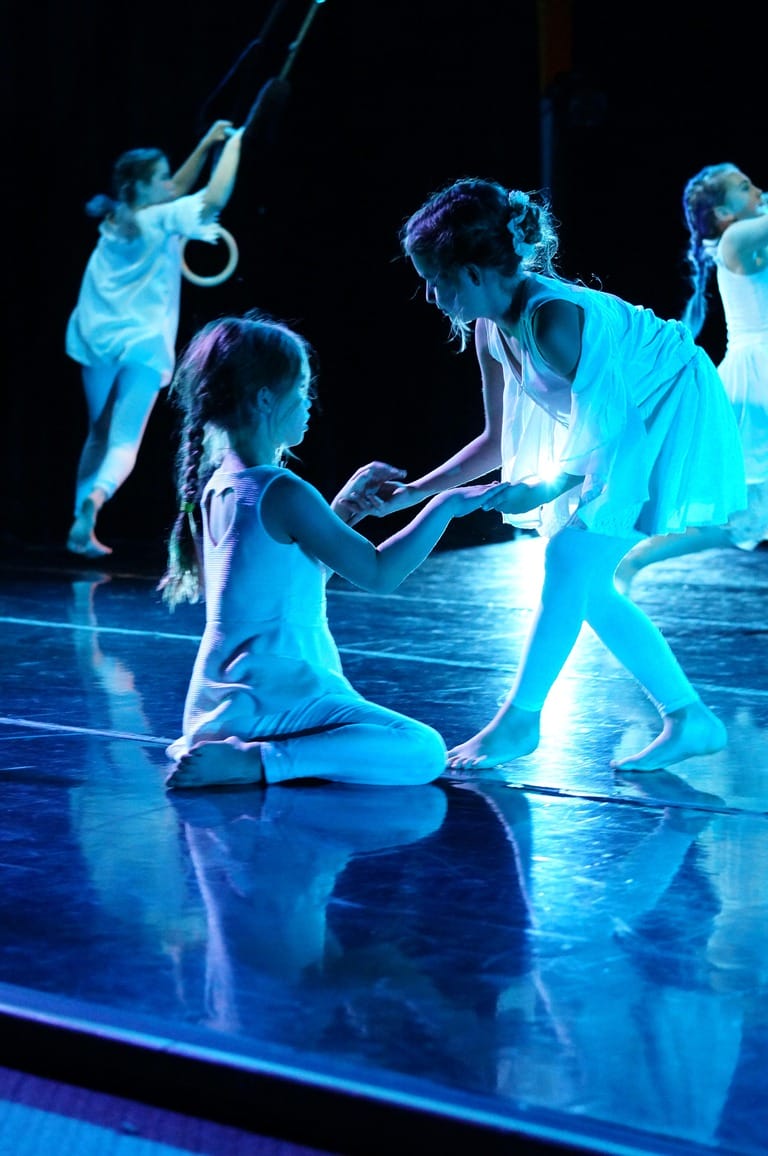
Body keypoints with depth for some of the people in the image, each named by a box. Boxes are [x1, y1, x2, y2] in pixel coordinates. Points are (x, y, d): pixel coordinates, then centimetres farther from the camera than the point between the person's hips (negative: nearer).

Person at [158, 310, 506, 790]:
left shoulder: (217, 486, 10)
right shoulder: (283, 493, -17)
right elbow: (378, 574, -15)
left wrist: (341, 510, 13)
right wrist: (446, 505, -6)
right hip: (273, 697, -9)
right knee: (424, 752, -13)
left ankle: (209, 744, 10)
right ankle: (254, 760, -18)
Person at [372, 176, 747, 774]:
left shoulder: (554, 317, -30)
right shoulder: (491, 331, -3)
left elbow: (615, 431, -29)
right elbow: (498, 441, 8)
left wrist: (545, 489, -35)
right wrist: (410, 494, 4)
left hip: (676, 422, -10)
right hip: (624, 430, 10)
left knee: (572, 557, -16)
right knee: (584, 581, 6)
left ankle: (519, 721, -7)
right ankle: (690, 719, 13)